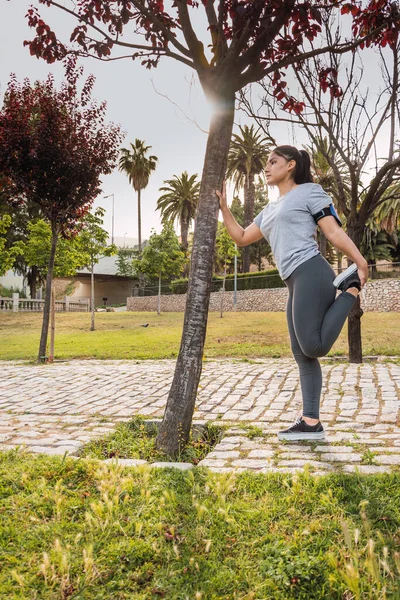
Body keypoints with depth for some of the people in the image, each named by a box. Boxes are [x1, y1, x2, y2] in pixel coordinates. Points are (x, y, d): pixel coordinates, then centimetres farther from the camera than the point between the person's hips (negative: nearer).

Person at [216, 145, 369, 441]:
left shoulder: (308, 191, 5)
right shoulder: (270, 210, 26)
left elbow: (334, 231, -4)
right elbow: (241, 238, 28)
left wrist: (361, 262, -13)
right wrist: (223, 206, 22)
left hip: (311, 274, -8)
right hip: (295, 283, 8)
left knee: (313, 347, -16)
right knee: (302, 354, 5)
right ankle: (311, 423, 10)